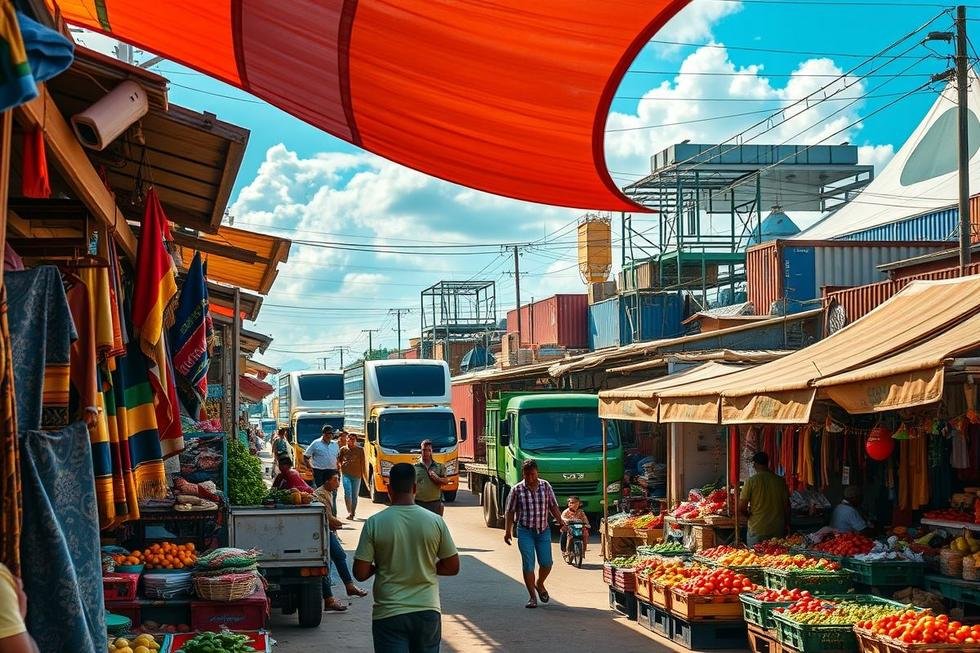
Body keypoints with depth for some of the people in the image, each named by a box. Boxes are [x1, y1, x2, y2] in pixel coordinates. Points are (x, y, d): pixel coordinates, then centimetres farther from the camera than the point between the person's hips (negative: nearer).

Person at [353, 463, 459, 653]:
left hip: (389, 614, -2)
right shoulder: (435, 521, -4)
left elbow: (360, 573, -8)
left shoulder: (374, 523, -9)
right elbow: (453, 567, 3)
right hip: (428, 611, 2)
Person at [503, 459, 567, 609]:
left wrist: (561, 522, 0)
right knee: (528, 564, -5)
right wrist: (507, 531, -4)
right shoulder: (517, 490, -3)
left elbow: (553, 506, 9)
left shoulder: (545, 486, 3)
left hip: (543, 530, 2)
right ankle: (532, 597, 3)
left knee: (546, 563, 0)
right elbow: (510, 512, 1)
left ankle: (539, 584, 31)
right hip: (525, 531, -2)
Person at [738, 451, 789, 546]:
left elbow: (741, 508, -8)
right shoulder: (780, 480, 1)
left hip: (757, 531, -3)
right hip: (778, 531, 3)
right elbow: (787, 506, 5)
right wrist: (785, 526, 16)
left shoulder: (751, 480, -8)